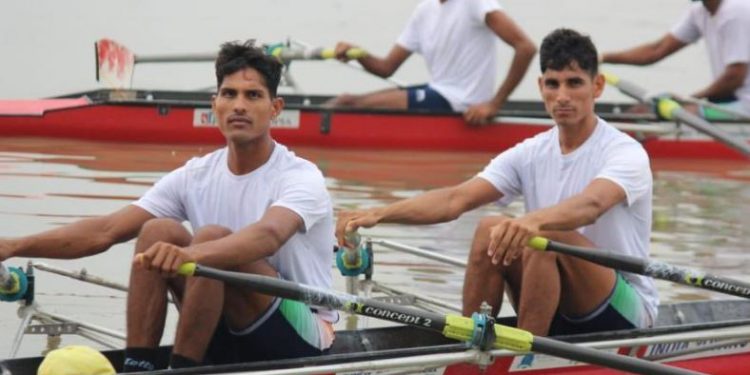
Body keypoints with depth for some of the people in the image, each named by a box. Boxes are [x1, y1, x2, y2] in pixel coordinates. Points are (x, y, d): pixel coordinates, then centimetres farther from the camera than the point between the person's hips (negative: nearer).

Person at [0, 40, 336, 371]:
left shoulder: (301, 178, -13)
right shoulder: (195, 176, 4)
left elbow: (269, 235, -37)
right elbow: (106, 231, -4)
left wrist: (191, 253, -56)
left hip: (302, 341, -5)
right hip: (228, 341, 5)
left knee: (212, 237, -27)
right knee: (157, 231, -14)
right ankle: (136, 367, -19)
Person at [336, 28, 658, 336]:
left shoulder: (626, 153, -12)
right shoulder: (531, 154, 4)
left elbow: (591, 205, -36)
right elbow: (456, 199, -10)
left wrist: (532, 221, -57)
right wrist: (378, 214, -26)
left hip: (622, 312, -5)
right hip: (556, 309, 5)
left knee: (546, 234, -30)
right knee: (490, 229, -18)